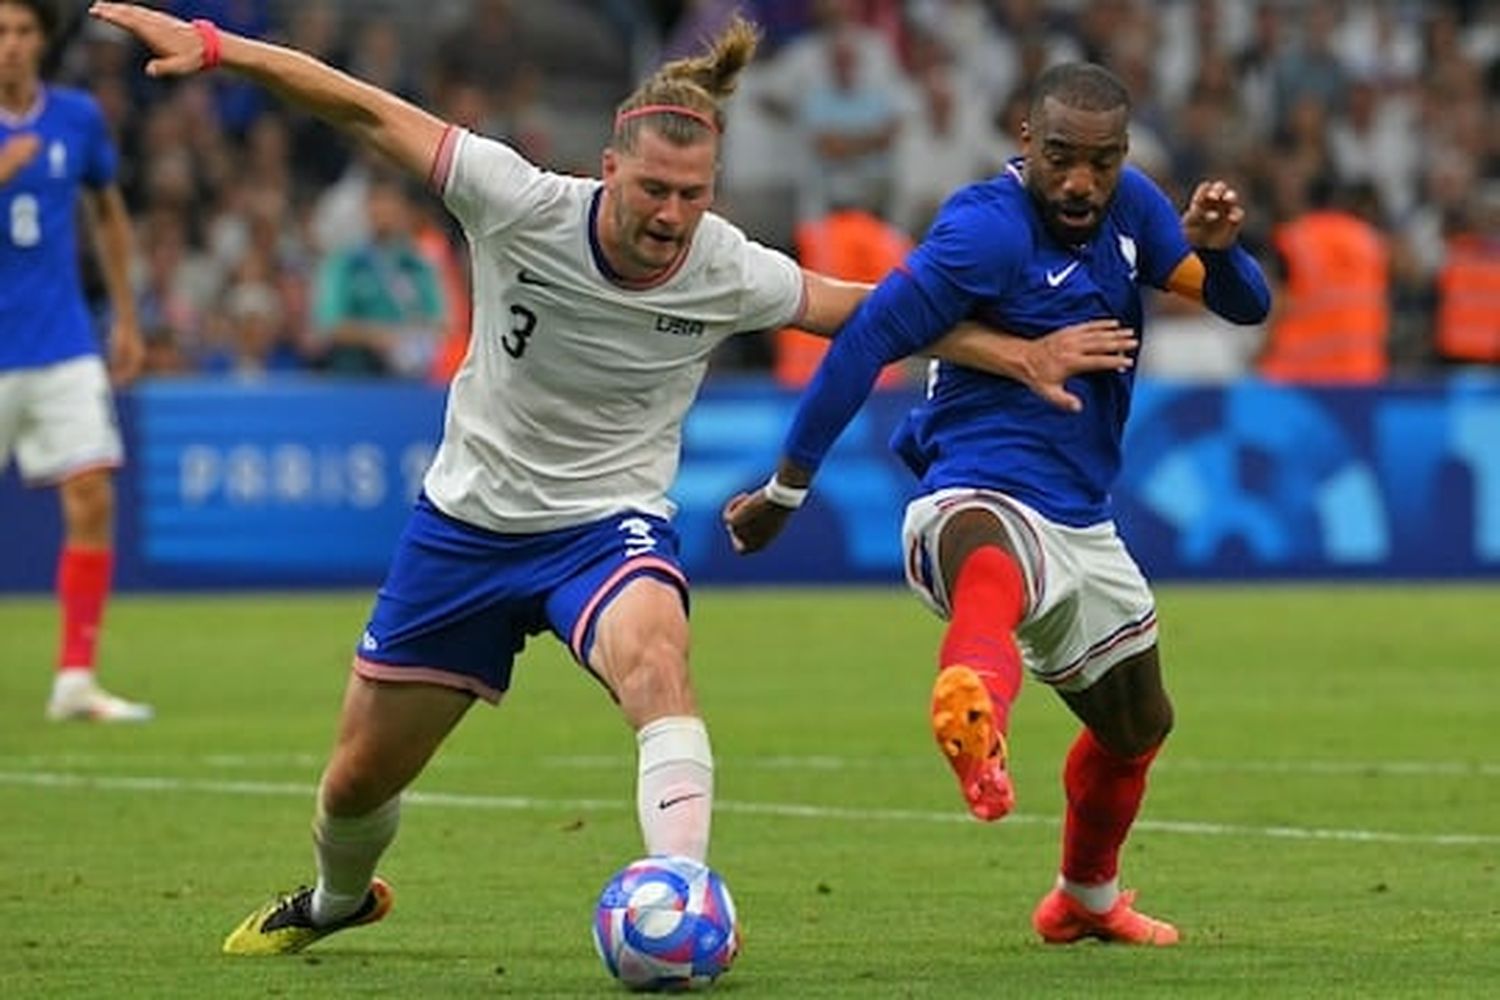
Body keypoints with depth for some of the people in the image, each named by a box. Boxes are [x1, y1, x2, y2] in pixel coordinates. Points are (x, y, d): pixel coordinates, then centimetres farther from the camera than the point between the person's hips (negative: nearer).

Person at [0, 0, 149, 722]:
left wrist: (125, 318, 19)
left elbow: (107, 213, 20)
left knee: (93, 500, -7)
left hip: (63, 346, 3)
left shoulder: (77, 118, 5)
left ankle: (75, 678, -1)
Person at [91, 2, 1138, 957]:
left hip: (611, 523, -1)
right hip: (468, 520, 1)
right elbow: (367, 110, -19)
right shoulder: (522, 206, -21)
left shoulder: (731, 274, -16)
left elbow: (878, 312, 0)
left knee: (652, 653, -39)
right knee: (360, 777, 12)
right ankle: (335, 902, 46)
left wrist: (1019, 354, -2)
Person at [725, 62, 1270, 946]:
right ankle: (975, 722, -81)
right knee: (996, 573, -46)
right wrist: (785, 492, -19)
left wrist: (1215, 245, -17)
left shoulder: (1130, 207, 5)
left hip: (1084, 526, 8)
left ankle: (1088, 900, 54)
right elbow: (868, 340, -21)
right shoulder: (987, 230, -19)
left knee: (1136, 725, 26)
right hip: (981, 504, -8)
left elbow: (1243, 304, 8)